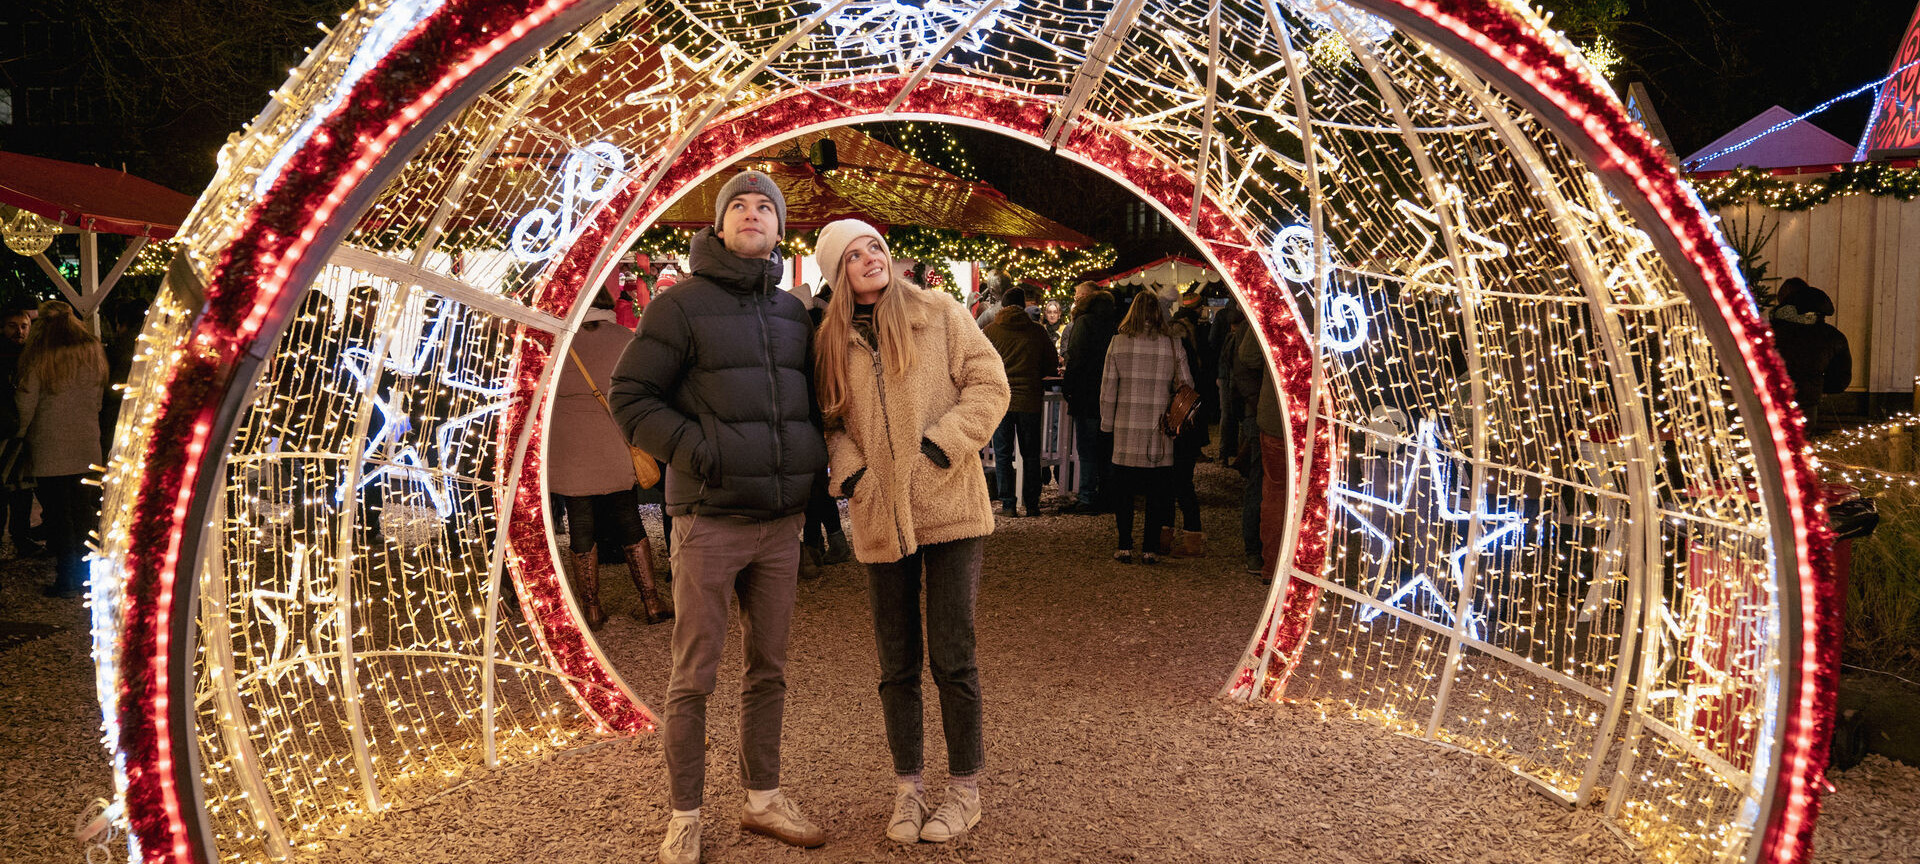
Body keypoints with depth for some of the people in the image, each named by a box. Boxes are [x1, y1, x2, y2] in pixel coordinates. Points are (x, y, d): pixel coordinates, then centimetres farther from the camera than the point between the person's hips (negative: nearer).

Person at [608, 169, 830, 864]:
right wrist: (698, 451, -17)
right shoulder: (682, 303, -3)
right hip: (709, 520, -5)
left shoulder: (793, 312, 12)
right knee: (694, 676, 1)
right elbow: (631, 397, -6)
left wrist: (814, 456, 6)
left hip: (780, 522, 5)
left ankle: (762, 798, 26)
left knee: (768, 669, 12)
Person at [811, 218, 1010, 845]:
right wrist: (849, 472, -5)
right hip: (880, 519, 3)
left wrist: (942, 446, -13)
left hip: (949, 510, -3)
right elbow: (831, 422, 13)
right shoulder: (832, 342, 9)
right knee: (897, 664, 10)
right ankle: (907, 788, 23)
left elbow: (989, 385, -4)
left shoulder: (940, 315, 0)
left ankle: (965, 790, 14)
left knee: (952, 658, -1)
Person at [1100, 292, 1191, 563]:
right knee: (1157, 489, 8)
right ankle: (1150, 548, 11)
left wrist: (1107, 424, 9)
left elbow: (1108, 388, 1)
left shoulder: (1118, 343, -2)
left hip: (1126, 429, 0)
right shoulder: (1173, 345, -2)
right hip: (1160, 429, 0)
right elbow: (1186, 385, 3)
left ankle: (1125, 547, 11)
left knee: (1123, 489, 9)